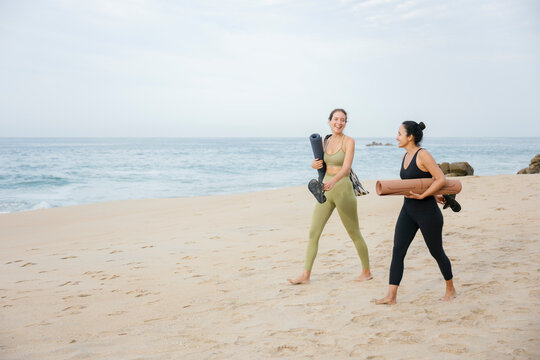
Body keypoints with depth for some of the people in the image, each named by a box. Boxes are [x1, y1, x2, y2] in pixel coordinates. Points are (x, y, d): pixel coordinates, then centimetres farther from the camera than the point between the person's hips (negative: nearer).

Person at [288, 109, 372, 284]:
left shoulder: (349, 141, -8)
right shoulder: (326, 141, 9)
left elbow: (346, 167, -22)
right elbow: (317, 163, 16)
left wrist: (333, 181, -39)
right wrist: (315, 165, -9)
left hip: (342, 190, -6)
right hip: (326, 191, 6)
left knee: (354, 234, 5)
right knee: (313, 233, 1)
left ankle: (367, 271, 22)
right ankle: (306, 275, 6)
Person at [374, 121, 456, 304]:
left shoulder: (423, 155, -14)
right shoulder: (405, 157, 11)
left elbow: (441, 179, -19)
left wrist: (422, 196, -22)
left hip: (427, 211, -7)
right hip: (408, 210, 8)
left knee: (436, 252, 8)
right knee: (397, 251, -2)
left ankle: (450, 289, 30)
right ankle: (391, 296, -1)